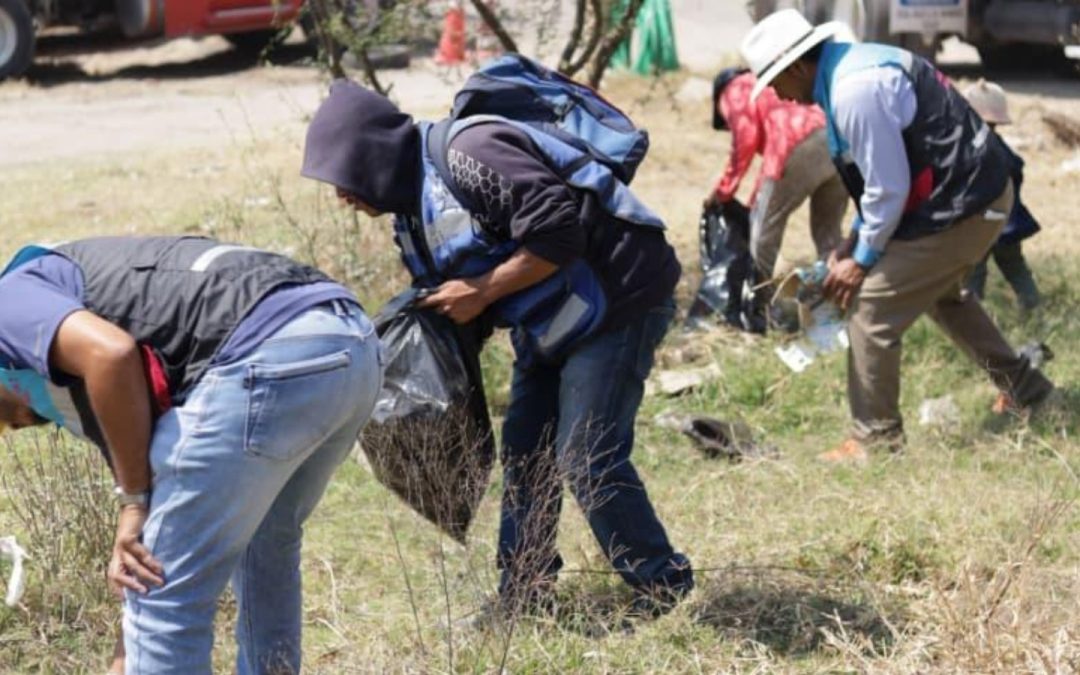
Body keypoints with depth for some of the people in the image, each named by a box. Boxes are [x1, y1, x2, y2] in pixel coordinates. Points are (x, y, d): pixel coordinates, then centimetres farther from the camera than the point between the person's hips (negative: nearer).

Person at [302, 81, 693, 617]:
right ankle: (521, 597, 21)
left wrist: (480, 292, -25)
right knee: (525, 451, 11)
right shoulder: (417, 197, 8)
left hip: (620, 296, -10)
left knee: (588, 458, -11)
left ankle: (665, 590, 4)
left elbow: (559, 231, -31)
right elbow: (450, 282, 16)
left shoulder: (468, 155, -25)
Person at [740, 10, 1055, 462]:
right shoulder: (855, 66, 9)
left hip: (959, 208, -11)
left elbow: (888, 188, -21)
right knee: (941, 294, 32)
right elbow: (882, 173, 17)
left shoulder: (854, 92, -23)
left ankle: (874, 438, 6)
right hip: (983, 191, 11)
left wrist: (863, 258, -9)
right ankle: (1024, 389, 43)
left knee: (871, 310, -6)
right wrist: (856, 241, 12)